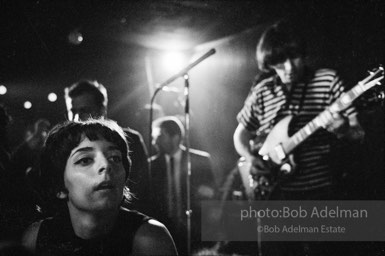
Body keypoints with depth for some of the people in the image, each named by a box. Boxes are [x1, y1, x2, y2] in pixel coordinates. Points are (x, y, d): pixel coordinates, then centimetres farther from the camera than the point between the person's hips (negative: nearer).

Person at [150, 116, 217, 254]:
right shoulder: (152, 164, 5)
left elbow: (211, 191, 4)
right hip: (163, 231, 2)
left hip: (194, 231, -1)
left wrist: (206, 192, -17)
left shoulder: (201, 159, 0)